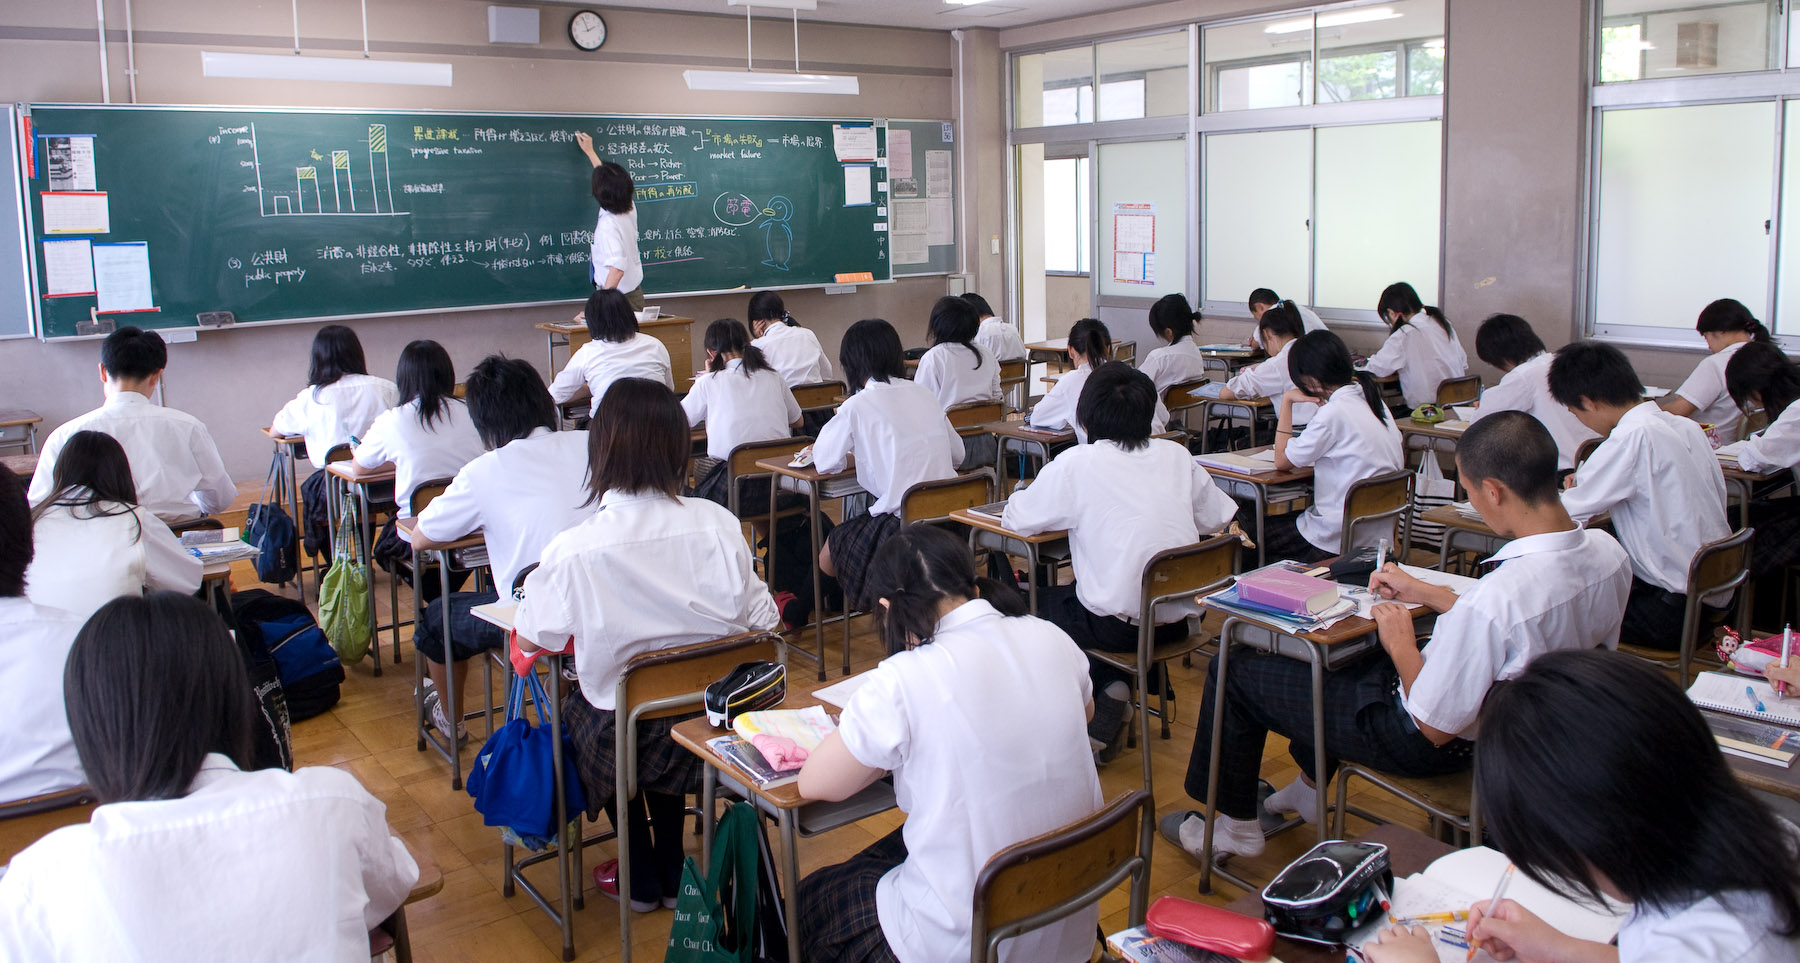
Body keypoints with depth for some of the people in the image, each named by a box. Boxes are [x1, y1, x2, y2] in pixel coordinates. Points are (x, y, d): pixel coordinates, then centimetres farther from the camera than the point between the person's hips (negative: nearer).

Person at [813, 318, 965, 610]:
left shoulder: (858, 405, -7)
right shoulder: (924, 394, 8)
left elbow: (824, 462, 2)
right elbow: (957, 453, 16)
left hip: (901, 523, -6)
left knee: (828, 555, 18)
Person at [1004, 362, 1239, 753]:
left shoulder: (1076, 463, -10)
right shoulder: (1176, 455, 2)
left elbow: (1016, 520, -3)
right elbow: (1218, 518, 10)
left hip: (1119, 625, -5)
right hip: (1179, 619, 5)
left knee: (1034, 600, 21)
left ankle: (1110, 687, 11)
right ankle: (1114, 688, 13)